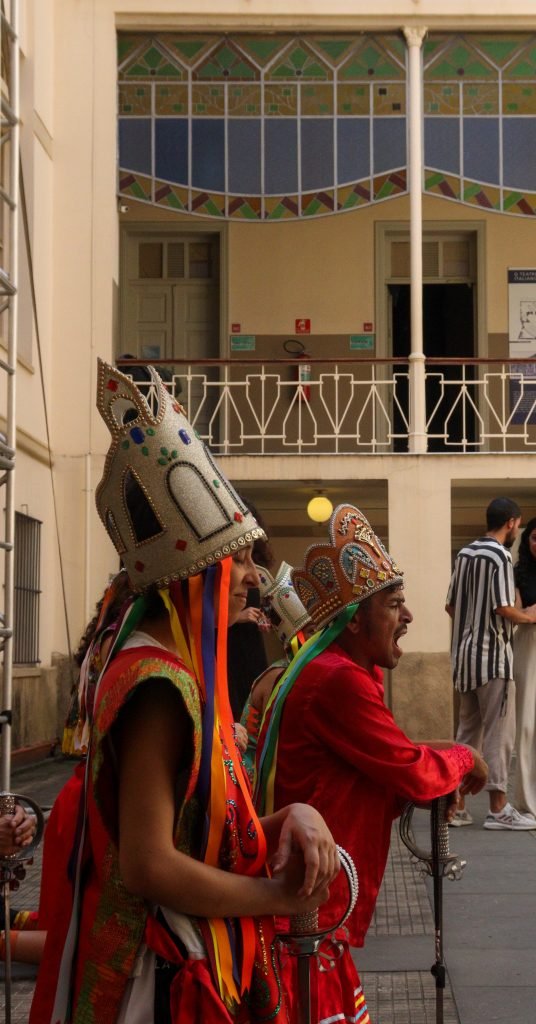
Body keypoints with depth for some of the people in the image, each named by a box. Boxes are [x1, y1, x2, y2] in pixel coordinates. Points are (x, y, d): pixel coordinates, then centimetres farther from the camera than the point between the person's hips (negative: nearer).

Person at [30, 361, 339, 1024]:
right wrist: (278, 897, -14)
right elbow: (150, 865, -26)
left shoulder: (187, 671, 9)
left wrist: (293, 818, -6)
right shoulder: (160, 685, -20)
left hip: (204, 965, 9)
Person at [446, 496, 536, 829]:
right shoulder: (500, 556, -12)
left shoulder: (465, 554, 12)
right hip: (493, 655, -8)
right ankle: (498, 808, -2)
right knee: (499, 733, -3)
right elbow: (504, 608, -19)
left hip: (465, 653, 8)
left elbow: (450, 606, 14)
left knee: (468, 731, 12)